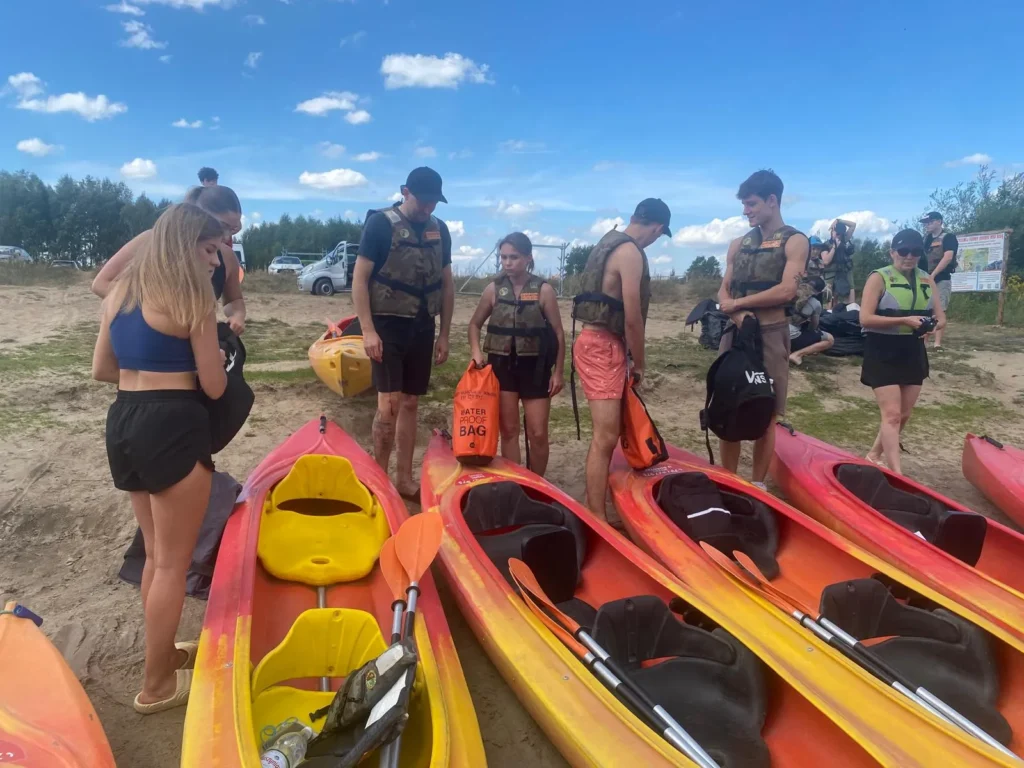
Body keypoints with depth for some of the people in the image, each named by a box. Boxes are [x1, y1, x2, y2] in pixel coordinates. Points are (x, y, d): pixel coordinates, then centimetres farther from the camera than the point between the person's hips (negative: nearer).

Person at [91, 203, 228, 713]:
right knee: (174, 563, 5)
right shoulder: (193, 300, -11)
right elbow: (213, 387, -8)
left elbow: (102, 369, 15)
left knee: (156, 553, 22)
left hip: (123, 423, 8)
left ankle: (163, 653, 38)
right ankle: (156, 685, 18)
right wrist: (217, 360, 12)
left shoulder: (120, 292, 12)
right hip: (172, 429, -8)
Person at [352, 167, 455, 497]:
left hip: (422, 327, 5)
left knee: (410, 404, 9)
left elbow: (447, 284, 13)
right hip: (388, 325, -5)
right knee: (390, 402, -10)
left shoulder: (440, 229, 7)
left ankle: (404, 479, 18)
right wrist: (368, 330, -17)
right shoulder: (380, 223, -8)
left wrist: (444, 334, 9)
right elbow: (359, 279, -10)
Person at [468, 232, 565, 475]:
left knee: (538, 434, 1)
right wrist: (476, 351, -4)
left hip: (534, 367, -2)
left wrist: (558, 372, -5)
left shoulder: (543, 289, -5)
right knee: (508, 431, 7)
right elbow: (475, 324, 13)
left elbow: (558, 333, -2)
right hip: (501, 366, 2)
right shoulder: (494, 289, 1)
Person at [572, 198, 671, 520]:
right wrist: (639, 364, -4)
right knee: (605, 436, -12)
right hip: (602, 346, -10)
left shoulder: (610, 242, 16)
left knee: (606, 433, 17)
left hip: (600, 342, 10)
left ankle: (594, 507, 27)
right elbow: (633, 318, -17)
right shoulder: (631, 252, -14)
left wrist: (629, 357, 16)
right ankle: (597, 519, -10)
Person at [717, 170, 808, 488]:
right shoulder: (739, 244, 14)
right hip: (735, 333, 5)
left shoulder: (795, 241, -2)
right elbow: (723, 292, 9)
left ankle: (757, 485, 13)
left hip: (770, 335, -5)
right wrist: (737, 315, -12)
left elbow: (786, 291, -14)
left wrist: (738, 302, -8)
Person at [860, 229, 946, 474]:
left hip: (913, 353, 6)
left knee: (904, 415, 11)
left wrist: (936, 324, -12)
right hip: (883, 354, -6)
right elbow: (865, 319, -18)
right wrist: (904, 321, -26)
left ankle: (874, 455, 29)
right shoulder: (879, 278, -9)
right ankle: (896, 475, -11)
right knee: (892, 414, -10)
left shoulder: (926, 279, 8)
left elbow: (940, 316, 9)